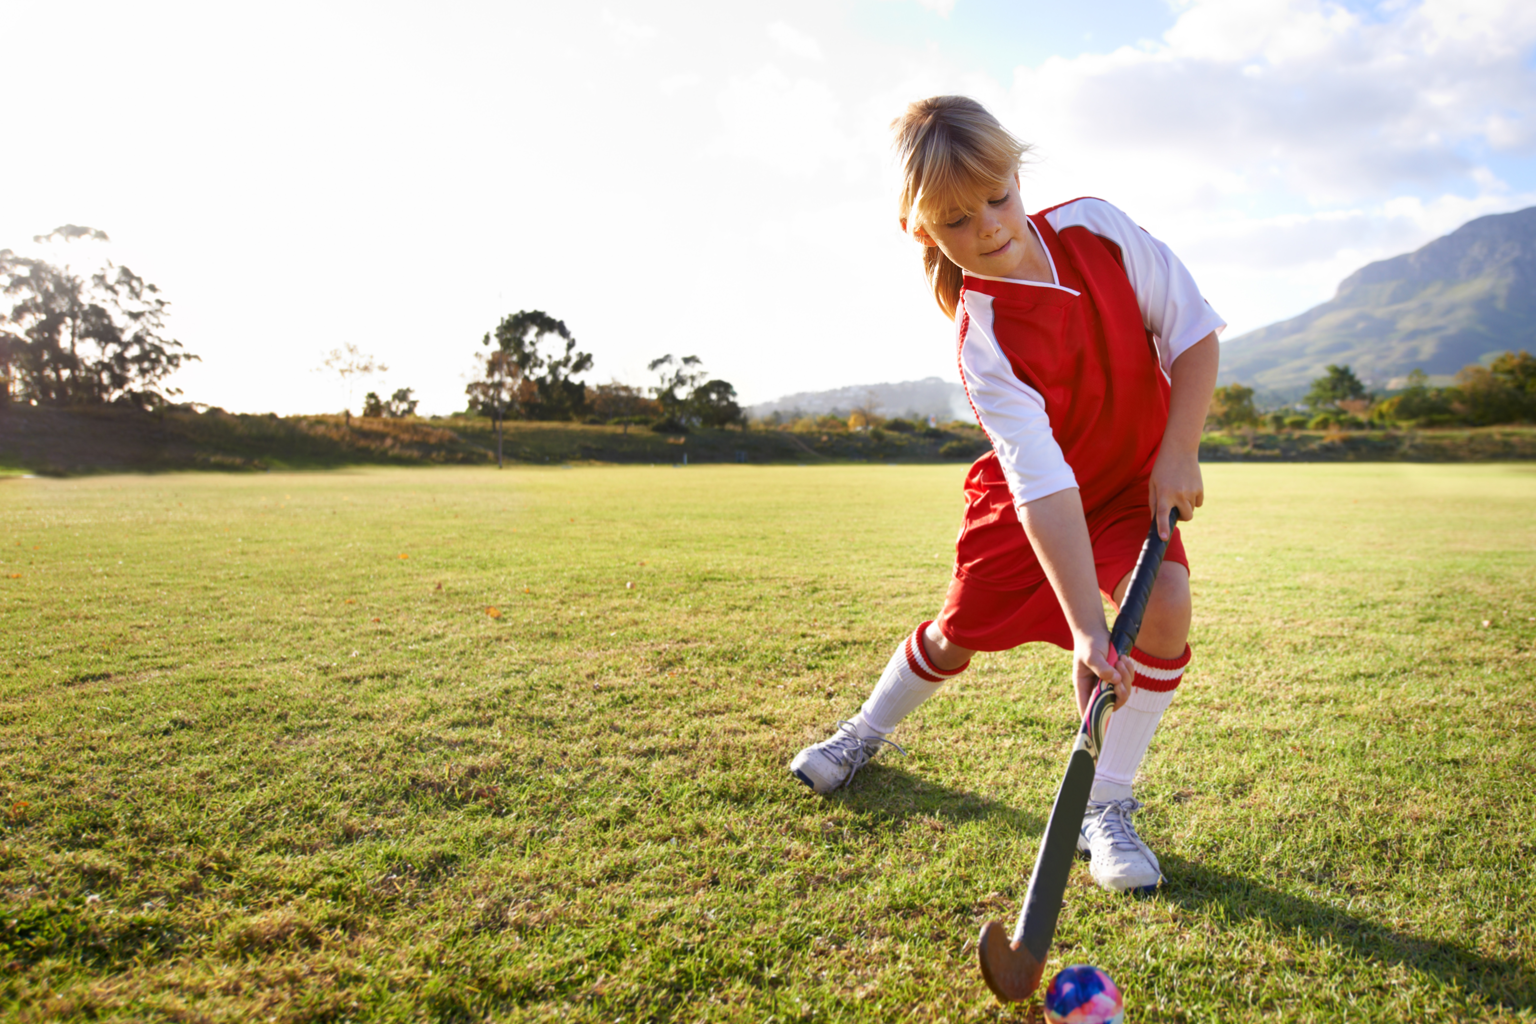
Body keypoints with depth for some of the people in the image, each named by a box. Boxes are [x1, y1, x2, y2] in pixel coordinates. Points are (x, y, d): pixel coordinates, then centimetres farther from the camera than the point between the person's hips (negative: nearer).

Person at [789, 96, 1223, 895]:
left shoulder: (1095, 226, -20)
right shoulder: (984, 340, -31)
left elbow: (1194, 332, -10)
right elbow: (1042, 485, -38)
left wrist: (1177, 452, -19)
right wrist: (1084, 625, -43)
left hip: (1138, 478, 3)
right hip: (1030, 497, -2)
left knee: (1165, 605, -22)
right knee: (963, 632, 5)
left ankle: (1106, 808, -5)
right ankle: (868, 732, 37)